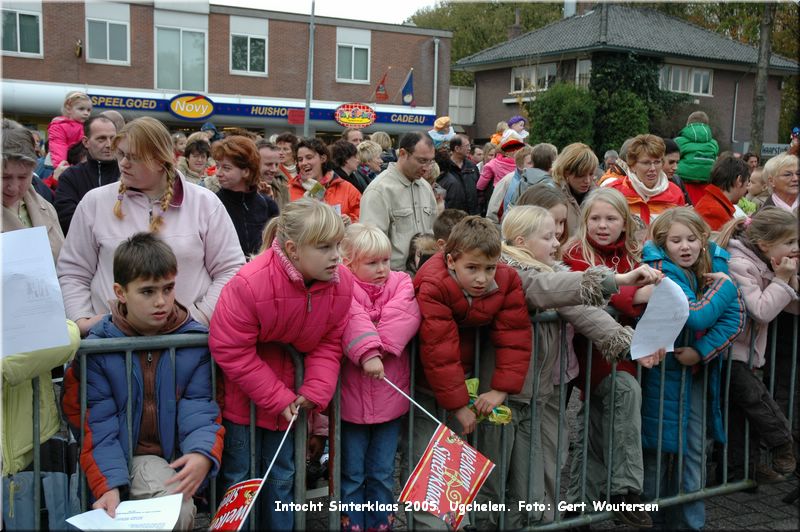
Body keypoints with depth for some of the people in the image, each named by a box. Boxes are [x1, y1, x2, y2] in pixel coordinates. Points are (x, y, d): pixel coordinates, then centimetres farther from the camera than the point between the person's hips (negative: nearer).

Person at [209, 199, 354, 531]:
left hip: (287, 388, 4)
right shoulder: (249, 284, -31)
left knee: (282, 476, 16)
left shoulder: (342, 282, -16)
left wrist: (316, 391, -18)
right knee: (239, 477, 8)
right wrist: (278, 398, -19)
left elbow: (329, 343, -5)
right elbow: (230, 351, -24)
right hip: (243, 392, -4)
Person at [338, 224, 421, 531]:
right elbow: (353, 319, -26)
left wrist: (378, 346, -23)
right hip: (351, 397, -3)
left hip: (390, 397, 3)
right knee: (352, 474, 12)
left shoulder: (401, 283, 3)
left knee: (382, 474, 16)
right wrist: (367, 352, -37)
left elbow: (405, 317, -15)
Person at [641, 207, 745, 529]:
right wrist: (724, 286, -13)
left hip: (698, 373, 5)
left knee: (693, 451, 11)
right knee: (659, 450, 5)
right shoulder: (660, 270, -16)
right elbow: (697, 317, -25)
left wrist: (701, 351, -18)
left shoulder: (715, 265, -1)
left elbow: (736, 317, -7)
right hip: (663, 373, -5)